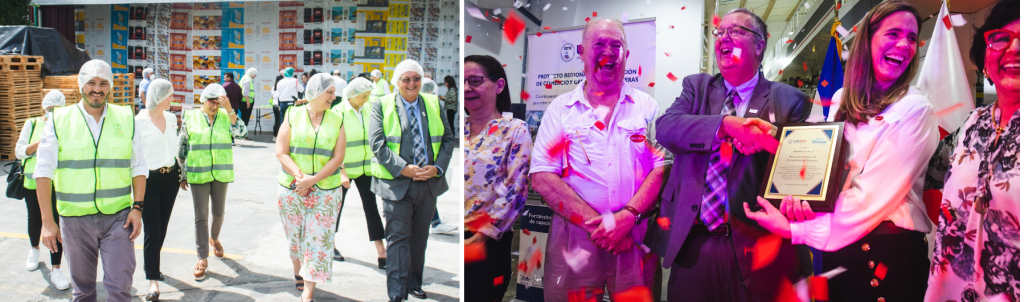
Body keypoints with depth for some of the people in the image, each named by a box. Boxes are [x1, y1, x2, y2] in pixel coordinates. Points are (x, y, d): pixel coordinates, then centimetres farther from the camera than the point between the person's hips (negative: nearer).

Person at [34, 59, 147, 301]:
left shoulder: (126, 119, 4)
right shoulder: (59, 120, 1)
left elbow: (138, 168, 7)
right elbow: (44, 171, -1)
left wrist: (137, 207, -3)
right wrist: (47, 221, -6)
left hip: (118, 217, 0)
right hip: (75, 218, 0)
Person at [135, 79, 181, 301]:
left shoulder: (171, 118, 8)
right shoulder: (139, 121, -11)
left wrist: (181, 173, 22)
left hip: (170, 177, 6)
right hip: (149, 180, -6)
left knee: (162, 228, 14)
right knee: (152, 231, -7)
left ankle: (151, 264, 34)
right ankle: (153, 281, -5)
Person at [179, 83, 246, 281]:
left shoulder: (226, 116, 2)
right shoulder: (190, 117, 1)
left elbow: (240, 132, -17)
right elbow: (182, 147, 7)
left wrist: (229, 109, -23)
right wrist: (182, 173, 8)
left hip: (221, 173, 1)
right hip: (198, 174, -1)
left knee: (218, 213, 13)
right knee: (201, 217, -2)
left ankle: (214, 239, 44)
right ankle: (202, 259, 3)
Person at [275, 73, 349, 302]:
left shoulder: (336, 121, 2)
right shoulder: (293, 116, 0)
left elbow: (338, 156, -3)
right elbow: (281, 152, -4)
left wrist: (313, 180, -14)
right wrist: (299, 176, -18)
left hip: (325, 191, 0)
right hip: (291, 189, 0)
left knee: (318, 240, -3)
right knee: (295, 236, 12)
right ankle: (298, 274, 37)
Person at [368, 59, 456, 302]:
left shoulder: (433, 103, 10)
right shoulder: (381, 104, 0)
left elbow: (448, 139, 8)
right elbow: (377, 143, -8)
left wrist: (438, 167, -8)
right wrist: (402, 168, -18)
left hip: (429, 182, 4)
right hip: (397, 183, -4)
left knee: (419, 237, 14)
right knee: (398, 237, -5)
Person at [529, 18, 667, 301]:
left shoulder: (647, 106, 7)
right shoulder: (560, 109, 4)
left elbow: (661, 168, 0)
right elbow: (542, 177, -5)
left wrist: (627, 217, -15)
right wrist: (596, 222, -12)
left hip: (636, 237, 1)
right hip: (574, 235, 0)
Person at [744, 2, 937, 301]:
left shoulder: (915, 109, -11)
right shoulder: (842, 99, 7)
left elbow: (873, 195, -18)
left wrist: (794, 230, -19)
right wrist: (800, 194, -14)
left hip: (888, 253, -5)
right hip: (836, 245, 5)